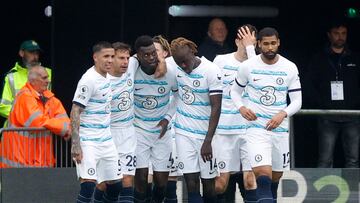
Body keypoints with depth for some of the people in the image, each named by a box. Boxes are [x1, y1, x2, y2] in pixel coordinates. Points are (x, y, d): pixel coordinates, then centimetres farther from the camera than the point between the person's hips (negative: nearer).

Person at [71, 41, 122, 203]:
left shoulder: (107, 77, 10)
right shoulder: (89, 79, -14)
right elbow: (75, 112, -18)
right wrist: (75, 144, -23)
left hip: (106, 140, 8)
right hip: (88, 141, -8)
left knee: (115, 184, 9)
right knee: (88, 183, -18)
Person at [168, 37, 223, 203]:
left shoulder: (211, 71, -15)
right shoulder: (172, 65, -4)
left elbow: (216, 107, -15)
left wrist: (207, 141, -20)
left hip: (206, 132, -3)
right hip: (184, 131, 3)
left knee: (208, 181, 4)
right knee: (191, 182, -4)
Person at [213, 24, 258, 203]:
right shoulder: (221, 61, 4)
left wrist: (250, 47, -18)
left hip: (249, 128, -1)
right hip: (224, 128, 1)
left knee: (250, 180, -8)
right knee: (220, 182, 0)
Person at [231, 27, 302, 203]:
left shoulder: (290, 68, 0)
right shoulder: (247, 66, -2)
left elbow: (297, 101, 2)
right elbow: (235, 91, 12)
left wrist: (283, 114, -17)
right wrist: (241, 108, -8)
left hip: (280, 128, 3)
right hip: (256, 128, -3)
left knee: (276, 177, 13)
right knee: (263, 174, -20)